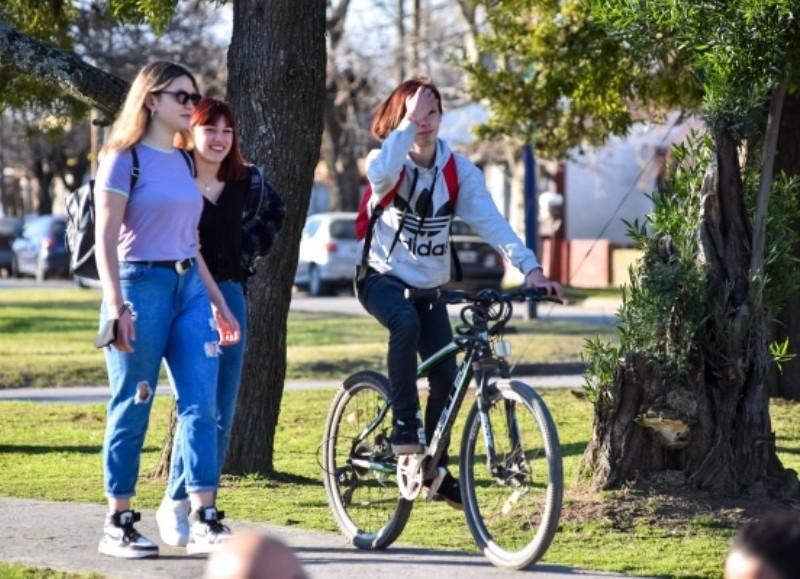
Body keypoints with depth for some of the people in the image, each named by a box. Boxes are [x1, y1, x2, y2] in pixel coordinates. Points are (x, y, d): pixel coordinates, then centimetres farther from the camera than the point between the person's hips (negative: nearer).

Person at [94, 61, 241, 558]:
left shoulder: (184, 162, 15)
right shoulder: (125, 158, -5)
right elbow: (106, 240, -10)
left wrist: (219, 303, 18)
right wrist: (116, 306, -19)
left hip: (189, 288, 6)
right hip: (141, 286, -6)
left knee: (202, 403, -4)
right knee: (132, 409, 0)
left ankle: (204, 522, -6)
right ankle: (118, 525, 8)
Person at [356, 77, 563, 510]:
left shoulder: (458, 171, -5)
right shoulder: (388, 161, -11)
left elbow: (490, 221, -16)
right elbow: (381, 174, -38)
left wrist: (529, 266, -30)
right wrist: (409, 122, -36)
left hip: (429, 286, 4)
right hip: (382, 278, -3)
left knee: (446, 377, -5)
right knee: (406, 322, -37)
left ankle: (436, 469, 15)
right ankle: (404, 424, -27)